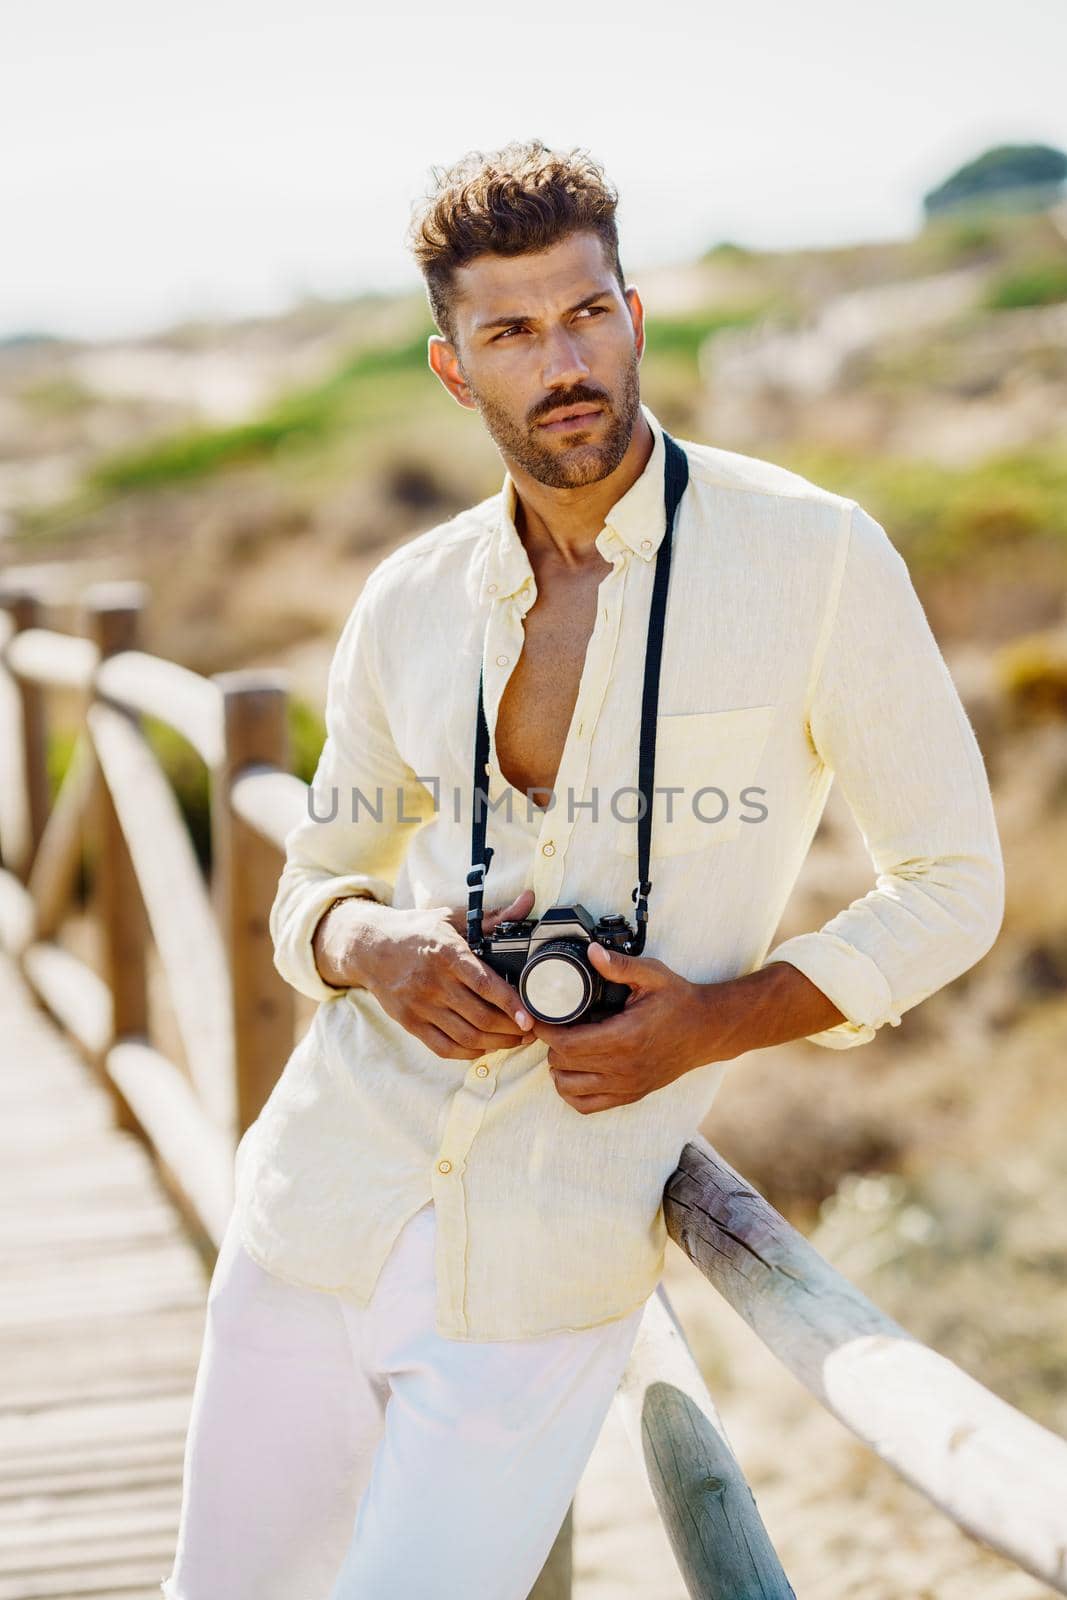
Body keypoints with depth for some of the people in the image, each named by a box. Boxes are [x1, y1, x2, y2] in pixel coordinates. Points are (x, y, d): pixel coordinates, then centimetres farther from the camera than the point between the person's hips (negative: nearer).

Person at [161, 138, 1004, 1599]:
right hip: (325, 1205, 4)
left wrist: (718, 1021, -16)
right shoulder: (410, 606, 3)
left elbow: (951, 886, -1)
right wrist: (378, 950, -9)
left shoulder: (815, 557, -8)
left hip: (550, 1272, -4)